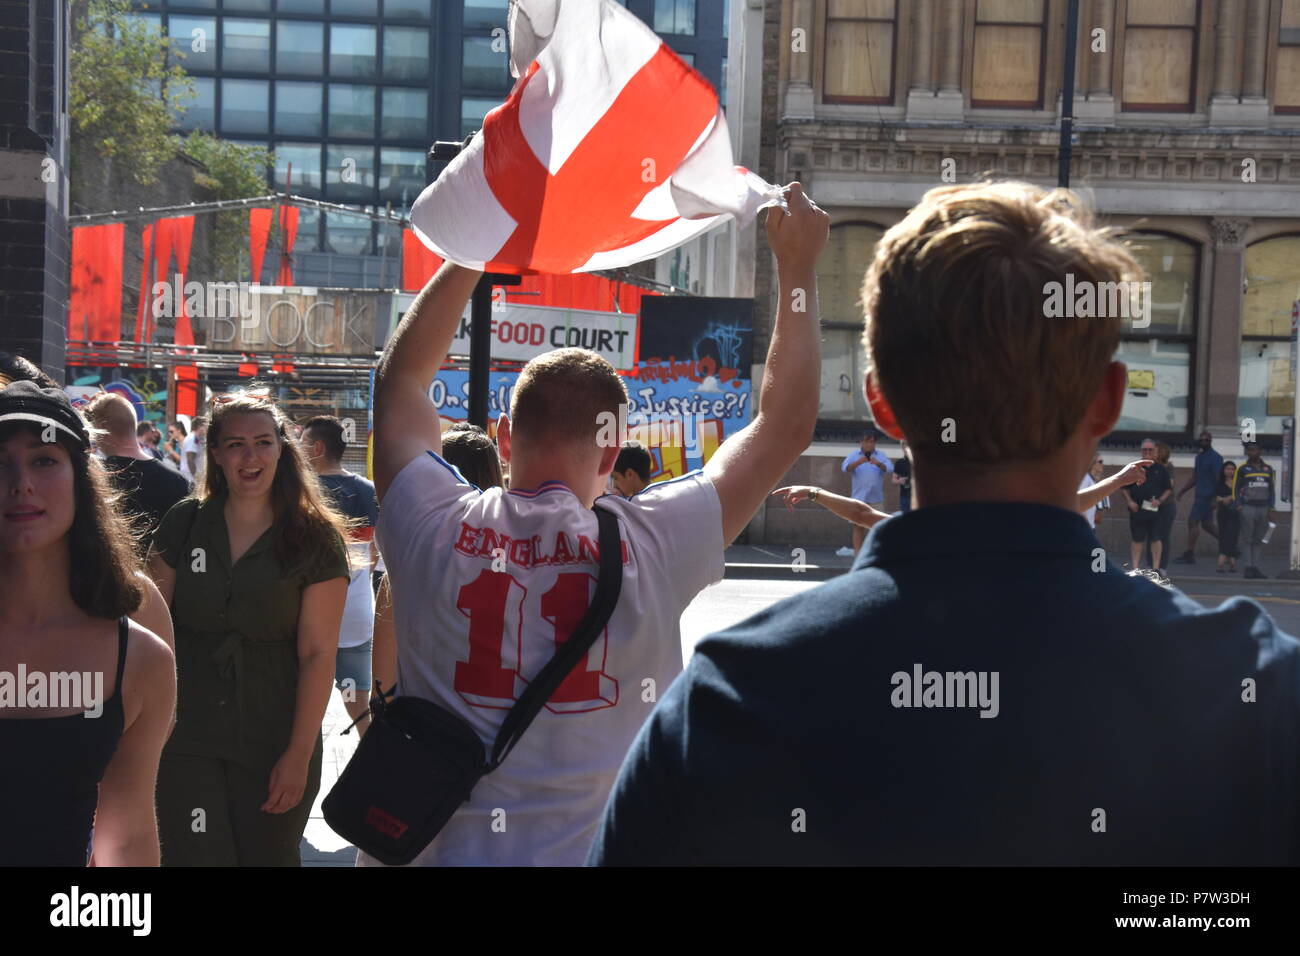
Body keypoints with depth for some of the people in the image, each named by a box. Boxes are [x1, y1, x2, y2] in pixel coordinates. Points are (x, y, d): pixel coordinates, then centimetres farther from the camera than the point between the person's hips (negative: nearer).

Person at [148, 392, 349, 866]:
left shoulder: (314, 538, -4)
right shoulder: (184, 524, 3)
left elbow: (318, 652, -8)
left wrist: (299, 754, -13)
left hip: (274, 745, -1)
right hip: (185, 738, 1)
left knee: (268, 856, 12)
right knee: (192, 856, -5)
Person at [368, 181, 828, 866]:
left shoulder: (434, 531, -10)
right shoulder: (648, 547, -15)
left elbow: (400, 376, 9)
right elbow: (786, 424, -3)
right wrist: (797, 268, 6)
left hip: (435, 849, 2)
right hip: (589, 850, -2)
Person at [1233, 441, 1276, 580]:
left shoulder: (1268, 469, 13)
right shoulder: (1242, 469, 5)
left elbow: (1272, 490, 16)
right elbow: (1236, 489, 4)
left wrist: (1271, 509, 8)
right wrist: (1239, 507, -8)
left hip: (1264, 509, 3)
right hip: (1248, 508, -3)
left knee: (1259, 540, 2)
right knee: (1248, 539, -4)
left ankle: (1255, 567, 4)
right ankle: (1248, 568, -4)